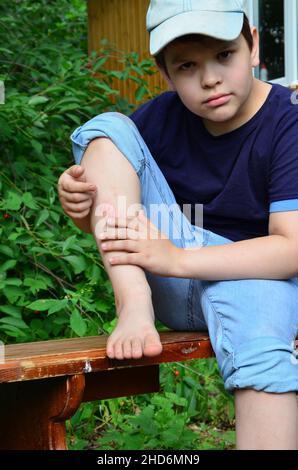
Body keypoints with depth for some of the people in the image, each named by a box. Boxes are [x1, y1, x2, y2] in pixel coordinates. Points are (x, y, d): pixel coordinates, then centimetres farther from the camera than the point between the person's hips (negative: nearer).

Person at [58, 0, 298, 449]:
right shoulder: (160, 117, 0)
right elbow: (102, 221, 7)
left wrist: (176, 259, -32)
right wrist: (80, 202, -19)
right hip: (165, 284, 5)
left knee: (260, 341, -42)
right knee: (108, 126, -10)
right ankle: (134, 306, -27)